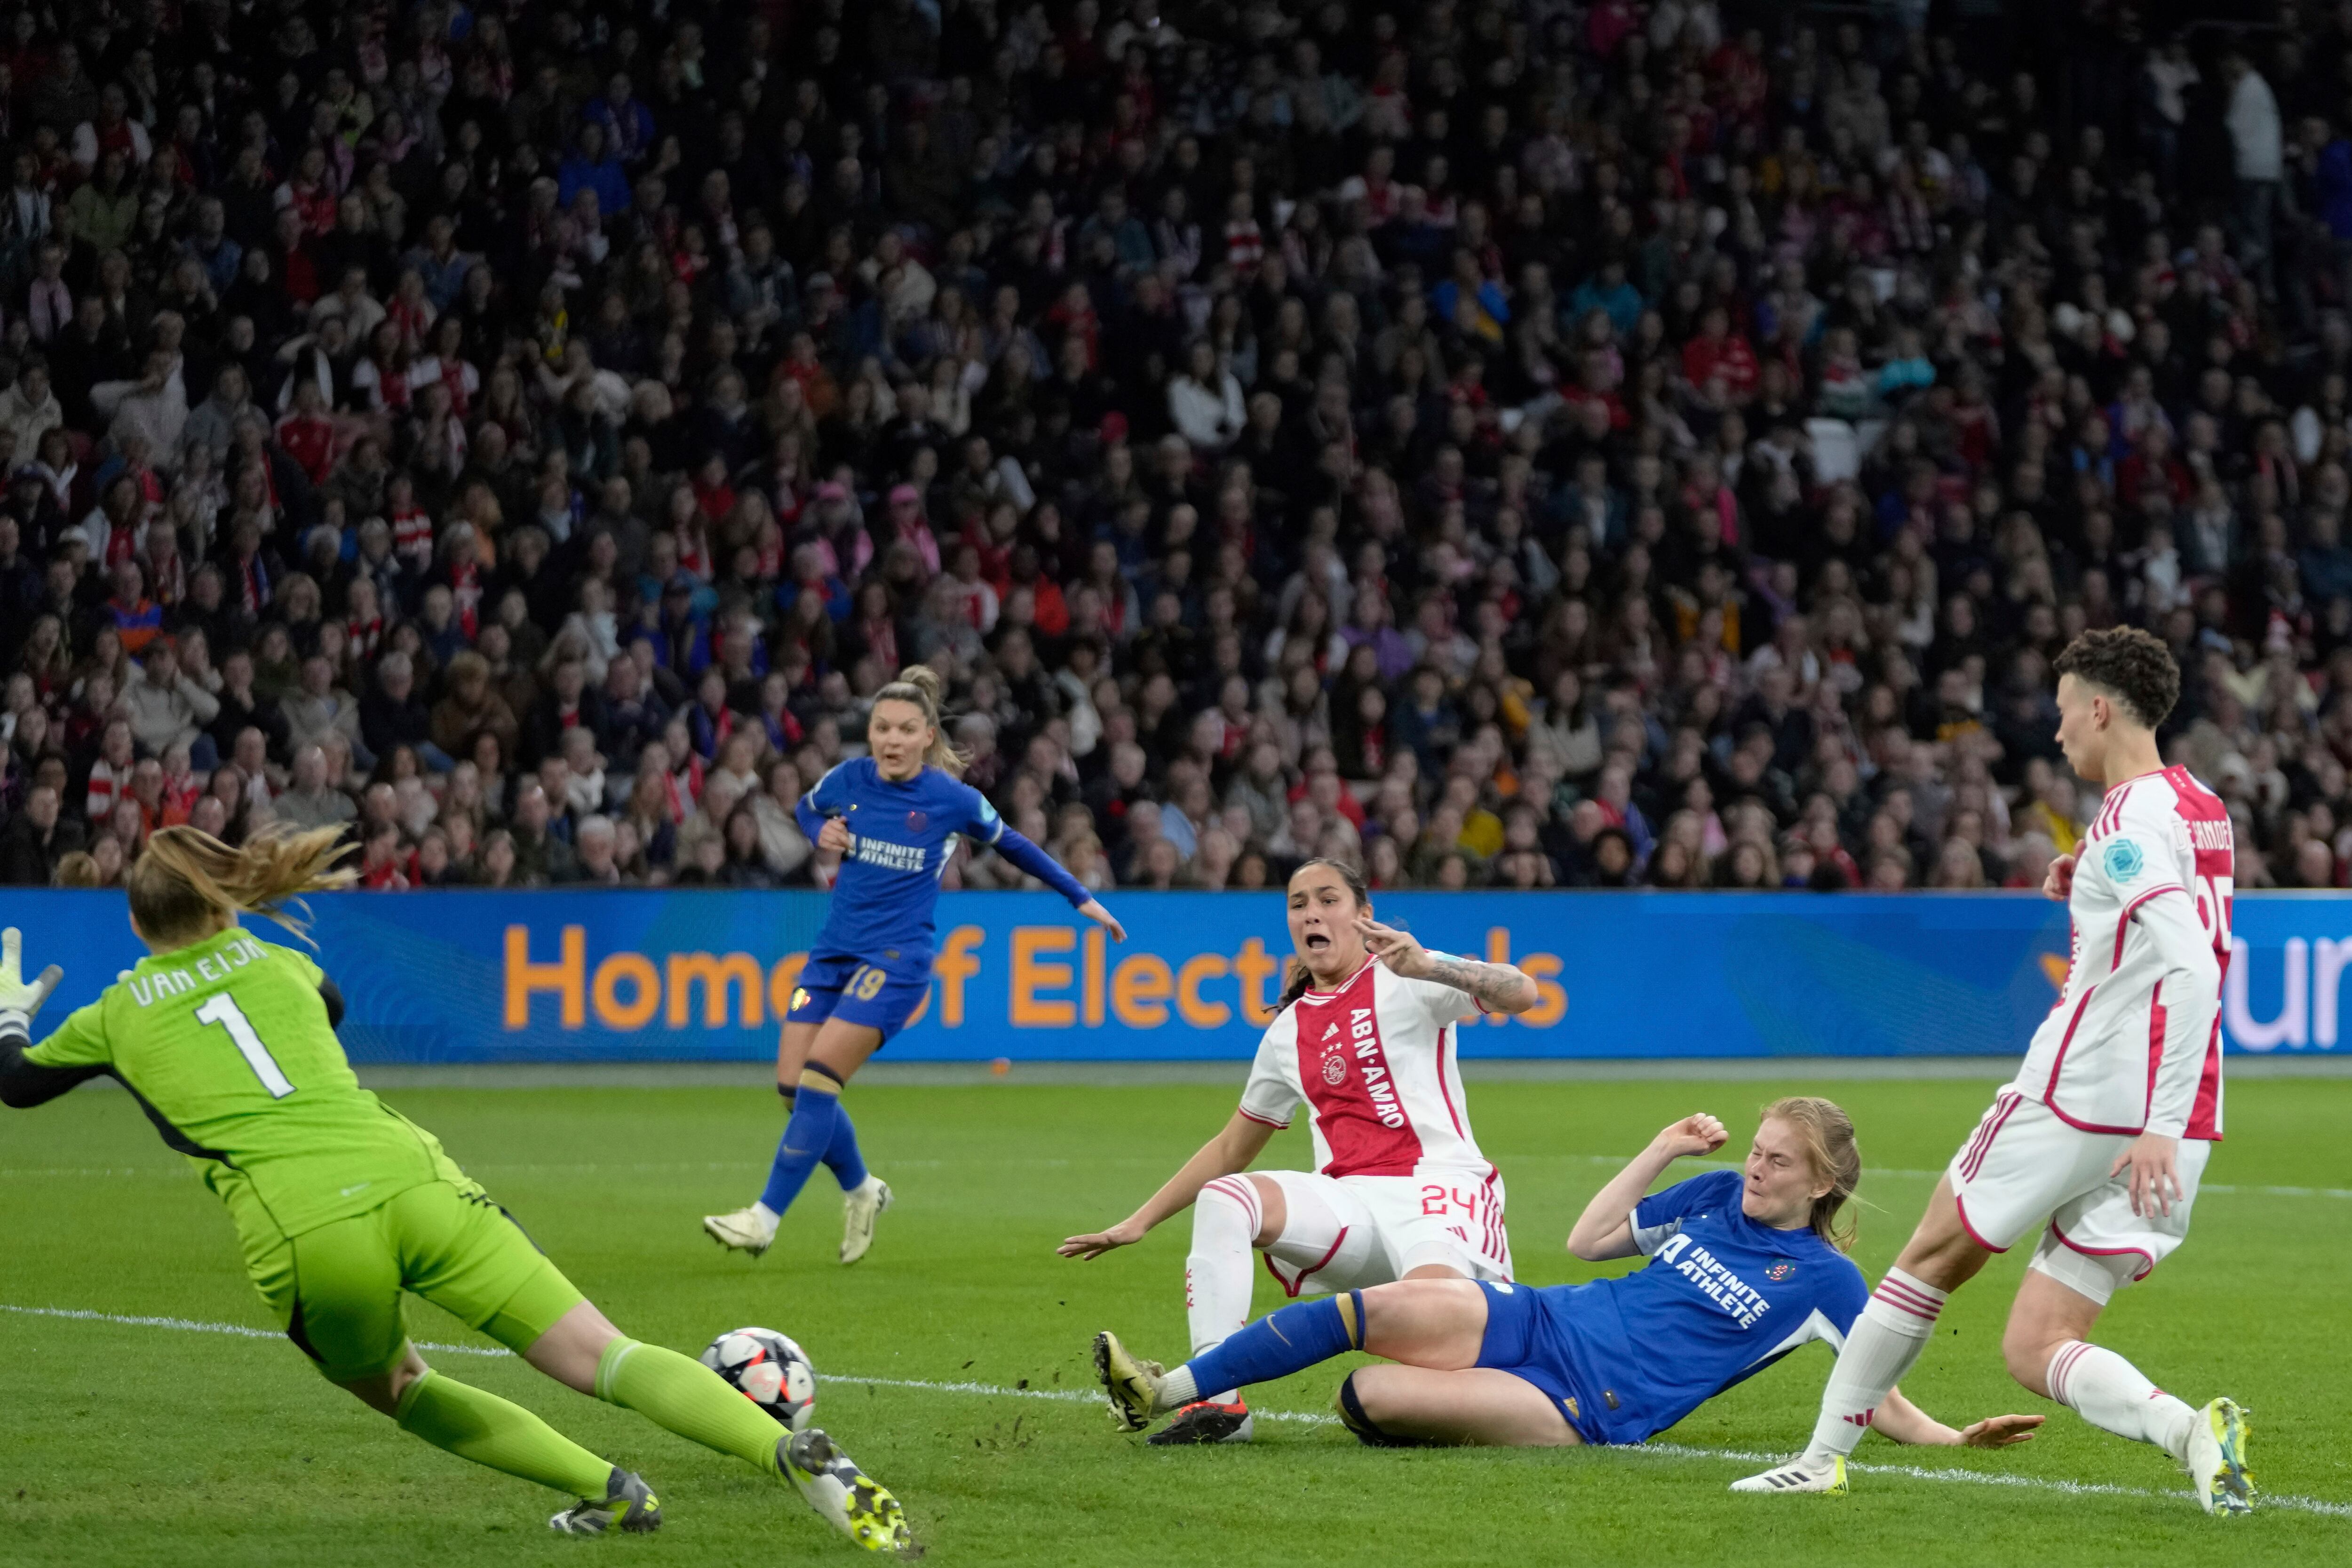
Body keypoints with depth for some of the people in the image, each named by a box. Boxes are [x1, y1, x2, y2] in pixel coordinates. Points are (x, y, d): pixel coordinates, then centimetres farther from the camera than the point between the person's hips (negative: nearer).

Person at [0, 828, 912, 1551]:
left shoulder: (119, 1014, 19)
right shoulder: (273, 963, 26)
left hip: (300, 1235, -2)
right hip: (410, 1183, 2)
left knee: (393, 1389, 28)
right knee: (603, 1358, -5)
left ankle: (605, 1490, 13)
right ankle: (800, 1456, -27)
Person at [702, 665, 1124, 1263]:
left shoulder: (953, 799, -7)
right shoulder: (848, 781, 2)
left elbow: (1012, 845, 10)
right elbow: (805, 809, 24)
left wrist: (1081, 898, 15)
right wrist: (821, 833, 1)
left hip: (897, 960, -5)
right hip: (834, 949, 5)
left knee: (818, 1079, -18)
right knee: (793, 1085, -2)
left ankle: (765, 1219, -14)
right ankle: (861, 1191, 24)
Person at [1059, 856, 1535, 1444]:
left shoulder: (1402, 980, 3)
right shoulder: (1289, 1032, 19)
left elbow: (1521, 994, -13)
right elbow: (1232, 1149, 28)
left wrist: (1428, 968, -30)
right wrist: (1139, 1222, 23)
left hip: (1436, 1191, -5)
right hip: (1348, 1201, 5)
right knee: (1223, 1199, -23)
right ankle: (1217, 1399, -29)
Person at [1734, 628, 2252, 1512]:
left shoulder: (2133, 819, -14)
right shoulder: (2200, 808, 14)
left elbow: (2190, 967, -26)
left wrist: (2161, 1127, -30)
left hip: (2080, 1099, -8)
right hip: (2168, 1124, 8)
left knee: (1933, 1255, 15)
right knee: (2034, 1350, 5)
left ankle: (1824, 1457, 24)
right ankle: (2193, 1431, -20)